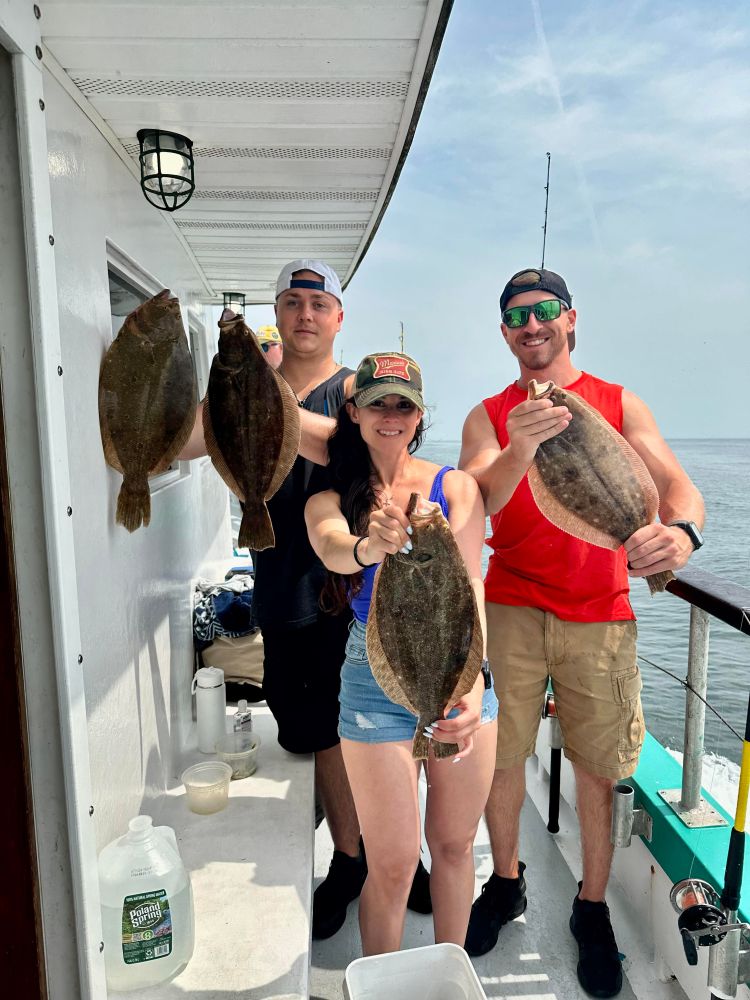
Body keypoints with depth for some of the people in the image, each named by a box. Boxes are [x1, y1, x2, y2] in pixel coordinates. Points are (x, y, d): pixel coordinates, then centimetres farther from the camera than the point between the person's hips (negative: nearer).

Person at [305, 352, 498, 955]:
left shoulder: (456, 487, -3)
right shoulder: (330, 500, -2)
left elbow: (468, 587, -14)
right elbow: (331, 548, -26)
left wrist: (471, 684, -30)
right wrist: (368, 547, -51)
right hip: (376, 682, -1)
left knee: (454, 844, 17)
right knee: (393, 864, 7)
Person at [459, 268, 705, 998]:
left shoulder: (620, 405, 6)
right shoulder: (489, 416, 5)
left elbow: (675, 482, -6)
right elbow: (475, 505, -9)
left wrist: (681, 529, -30)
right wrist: (519, 452, -29)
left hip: (599, 614, 0)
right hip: (511, 609, 1)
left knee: (598, 765, 6)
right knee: (500, 753, 7)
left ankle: (592, 909, 29)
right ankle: (505, 883, 32)